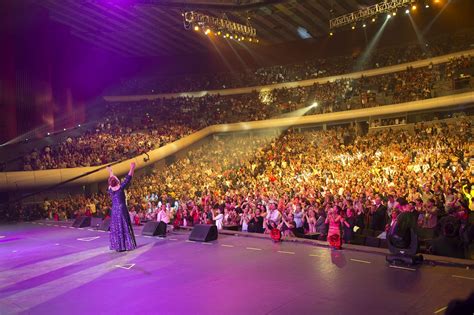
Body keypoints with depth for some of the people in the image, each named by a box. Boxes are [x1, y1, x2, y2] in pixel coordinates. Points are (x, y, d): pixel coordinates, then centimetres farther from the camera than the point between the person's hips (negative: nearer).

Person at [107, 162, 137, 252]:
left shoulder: (110, 189, 1)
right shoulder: (120, 188, -13)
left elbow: (111, 181, 20)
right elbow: (127, 179, -10)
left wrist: (110, 172, 34)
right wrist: (132, 169, -3)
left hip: (114, 210, 6)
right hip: (122, 209, -6)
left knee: (115, 228, 8)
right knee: (123, 227, 0)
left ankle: (117, 246, 12)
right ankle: (124, 245, 2)